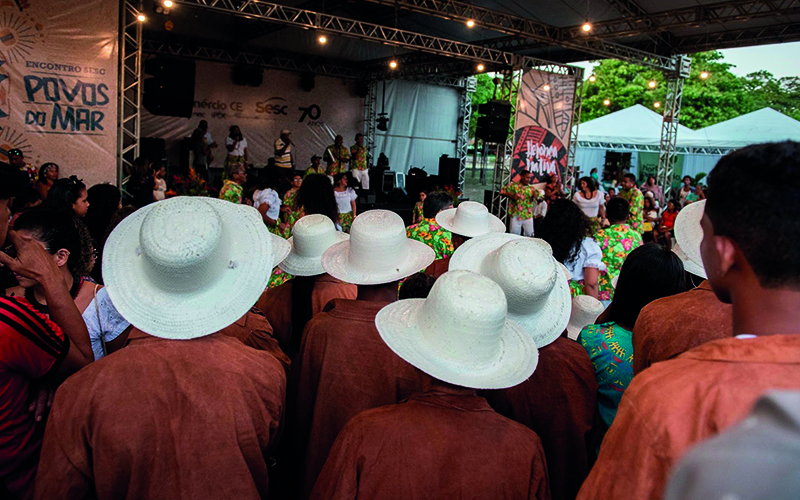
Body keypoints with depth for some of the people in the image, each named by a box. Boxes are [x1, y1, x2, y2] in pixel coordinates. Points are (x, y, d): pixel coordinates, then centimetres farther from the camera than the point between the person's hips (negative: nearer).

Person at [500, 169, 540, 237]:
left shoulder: (532, 188, 8)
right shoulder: (513, 185, -1)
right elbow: (502, 192, -4)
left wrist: (536, 196, -12)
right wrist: (512, 196, -17)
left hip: (528, 216, 3)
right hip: (516, 215, -3)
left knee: (529, 235, 5)